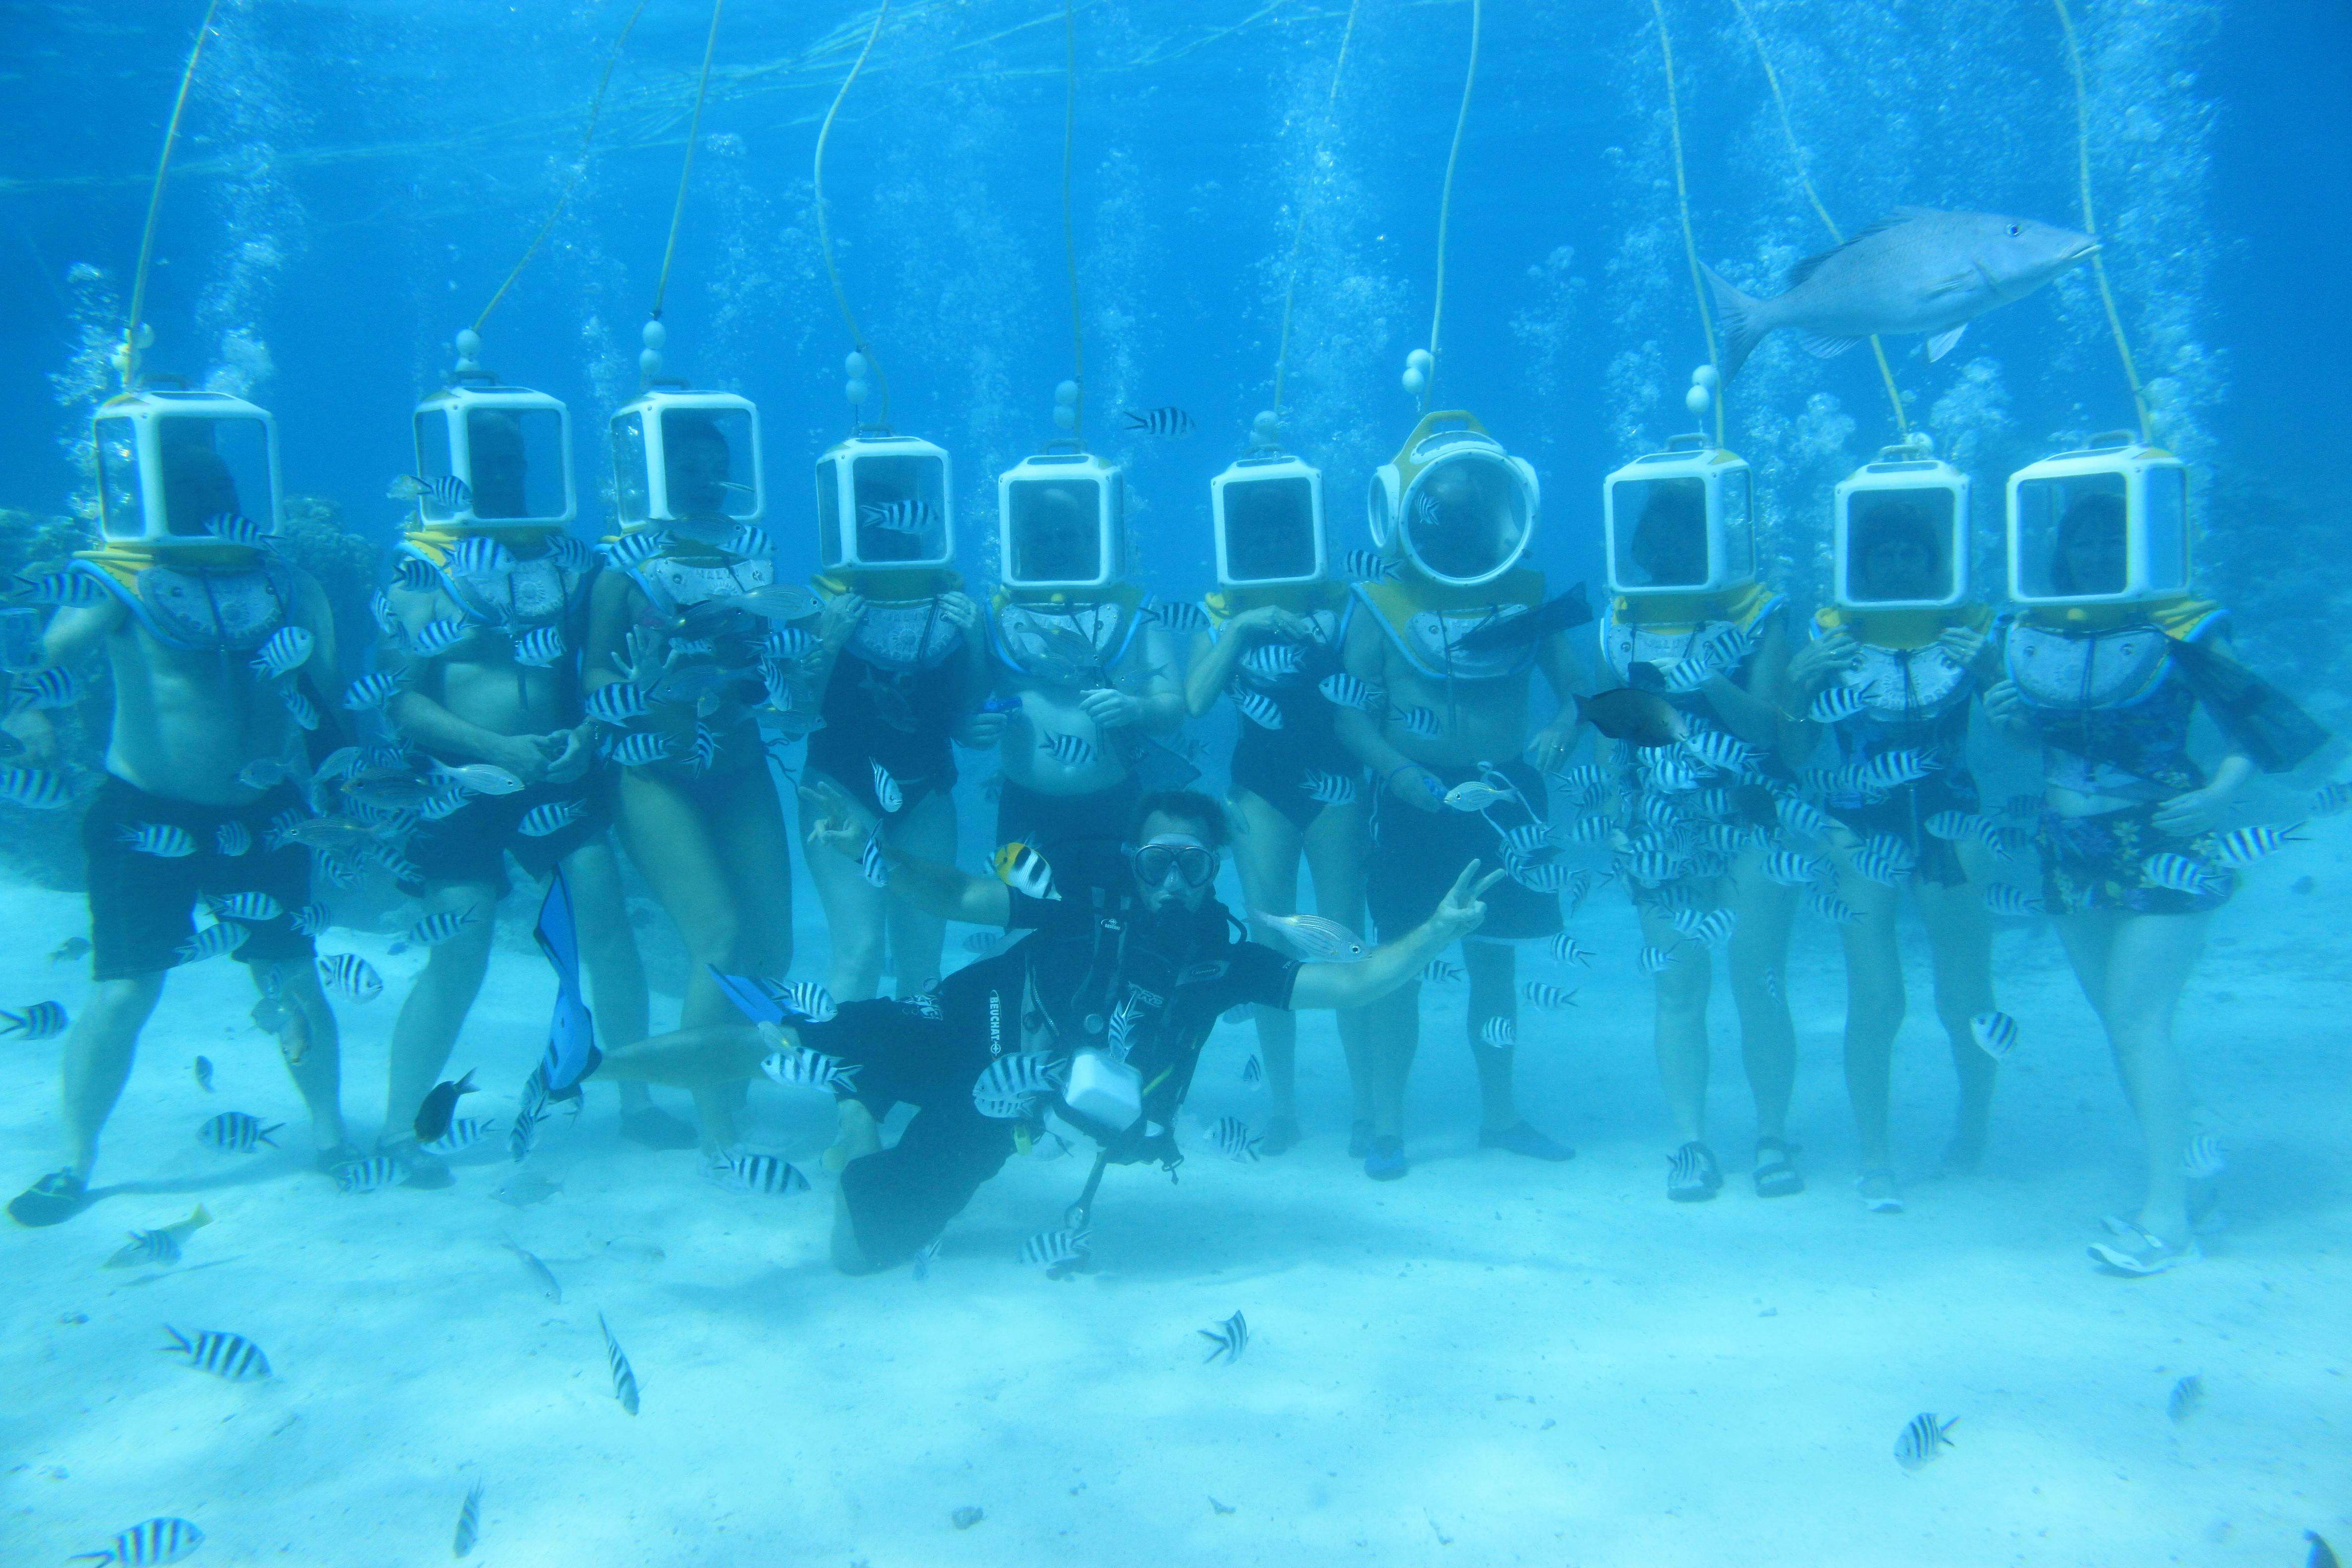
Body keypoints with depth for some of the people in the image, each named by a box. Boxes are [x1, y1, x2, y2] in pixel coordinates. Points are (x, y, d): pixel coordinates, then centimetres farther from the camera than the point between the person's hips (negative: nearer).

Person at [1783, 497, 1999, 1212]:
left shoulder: (1971, 627, 2)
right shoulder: (1834, 630, 1)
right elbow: (1785, 722, -7)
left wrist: (1990, 665, -25)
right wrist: (1805, 674, -26)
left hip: (1951, 823, 1)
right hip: (1864, 829, -1)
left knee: (1966, 1000, 5)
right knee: (1875, 1002, -5)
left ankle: (1973, 1121, 32)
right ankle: (1875, 1159, 7)